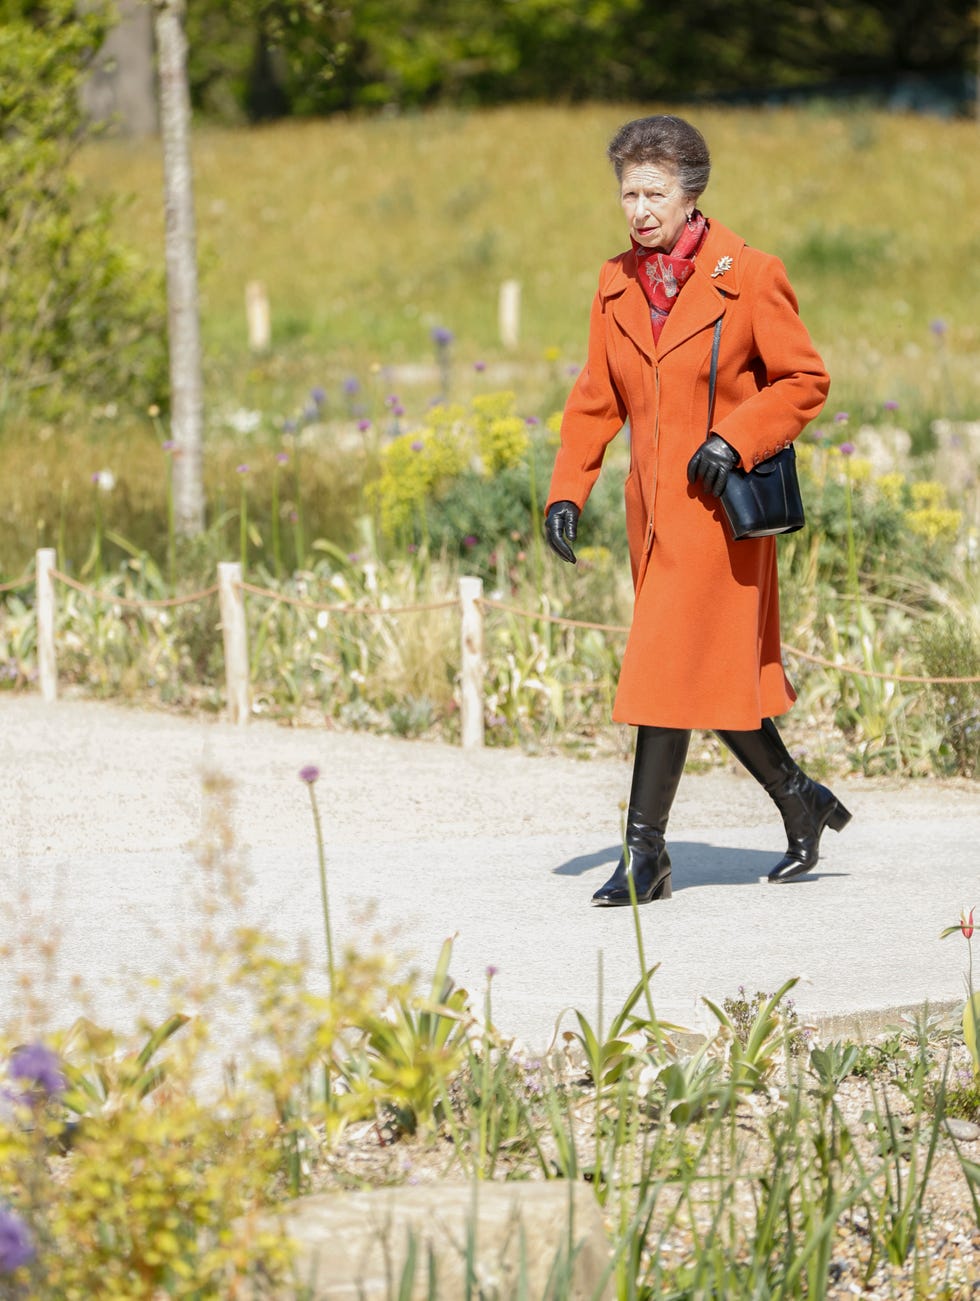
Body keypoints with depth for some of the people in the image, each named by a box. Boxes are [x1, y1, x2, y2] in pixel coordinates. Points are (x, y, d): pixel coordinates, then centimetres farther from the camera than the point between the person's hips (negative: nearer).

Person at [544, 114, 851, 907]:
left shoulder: (748, 277, -9)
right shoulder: (617, 284, 8)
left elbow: (805, 380, -5)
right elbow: (597, 397, 11)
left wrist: (736, 440, -18)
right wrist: (567, 490, 0)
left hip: (716, 504, -6)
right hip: (652, 503, 6)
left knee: (671, 665, -10)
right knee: (714, 672, 12)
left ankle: (646, 851, -5)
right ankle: (801, 802, 30)